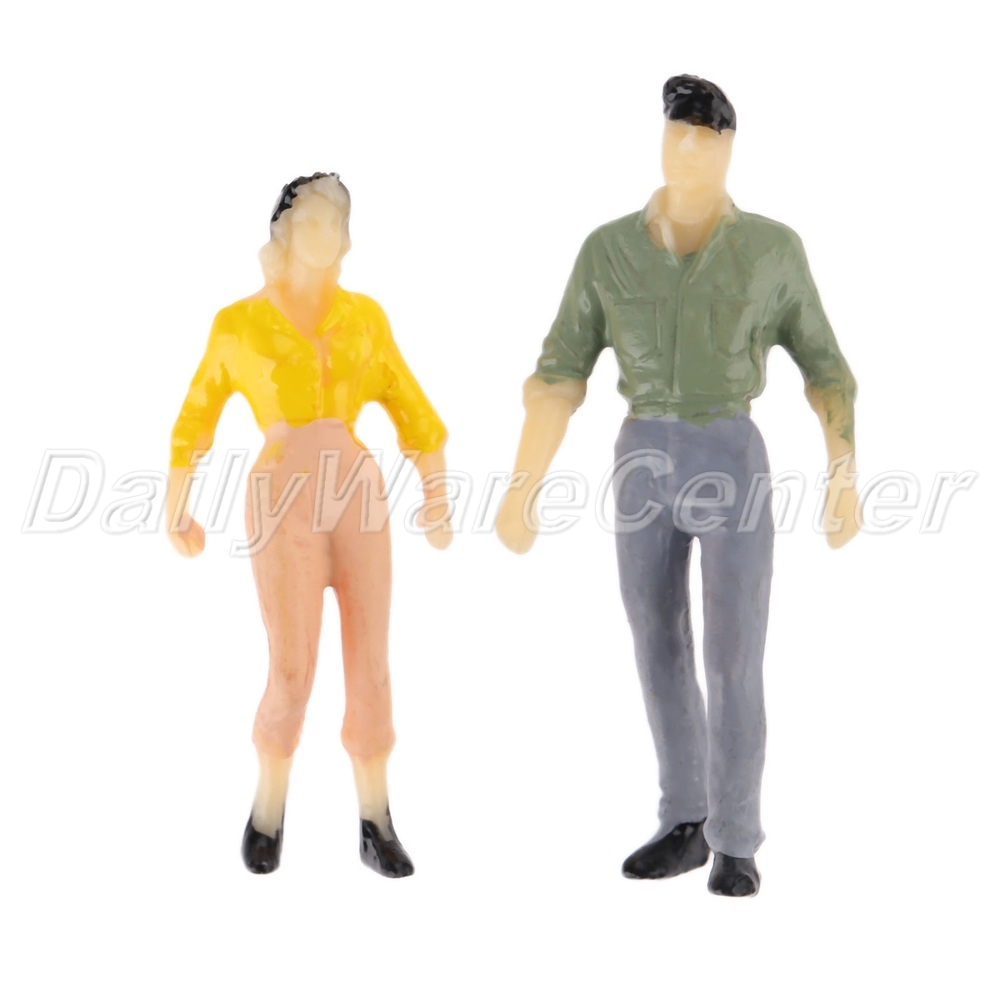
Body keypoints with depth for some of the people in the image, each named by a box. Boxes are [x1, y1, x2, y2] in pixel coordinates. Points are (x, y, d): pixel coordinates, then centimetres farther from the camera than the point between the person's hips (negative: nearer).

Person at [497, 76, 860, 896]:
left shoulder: (773, 248, 0)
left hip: (734, 465, -2)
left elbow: (826, 369, 6)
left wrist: (846, 476, -3)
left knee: (734, 665, -4)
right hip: (644, 466, 3)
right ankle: (687, 825, 26)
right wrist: (522, 487, -2)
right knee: (660, 658, 9)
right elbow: (559, 376, 2)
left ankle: (735, 845, 13)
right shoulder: (608, 249, 3)